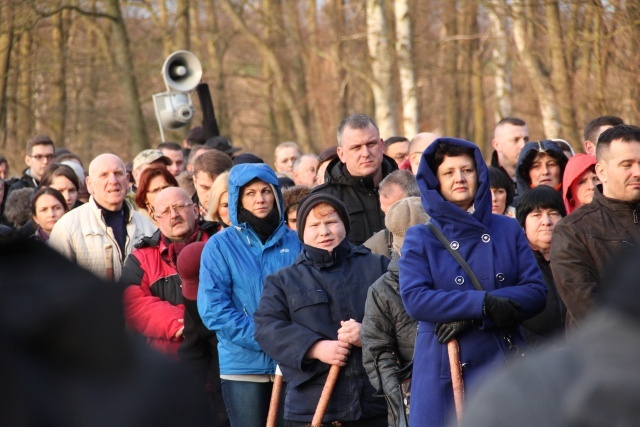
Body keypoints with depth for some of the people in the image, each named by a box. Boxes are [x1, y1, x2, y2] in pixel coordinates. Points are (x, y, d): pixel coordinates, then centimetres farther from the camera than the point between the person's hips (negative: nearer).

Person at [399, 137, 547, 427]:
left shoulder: (508, 231, 10)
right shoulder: (420, 238, 5)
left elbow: (536, 292, 0)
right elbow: (414, 299, -10)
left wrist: (470, 316, -13)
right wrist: (484, 303, -19)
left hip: (504, 366, 2)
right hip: (445, 373, -2)